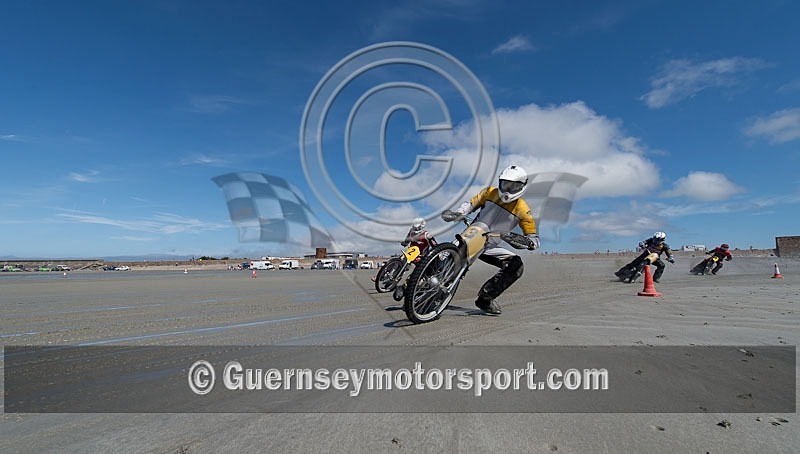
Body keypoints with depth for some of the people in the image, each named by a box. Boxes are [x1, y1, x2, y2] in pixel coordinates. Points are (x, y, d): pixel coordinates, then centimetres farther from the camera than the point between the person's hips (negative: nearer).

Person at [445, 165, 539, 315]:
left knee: (516, 265, -19)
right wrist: (456, 213, -9)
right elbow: (470, 204, 10)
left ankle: (485, 298, -14)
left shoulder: (522, 210, -2)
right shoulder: (490, 192, 1)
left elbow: (532, 235, -1)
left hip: (491, 247, 1)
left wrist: (531, 242, -26)